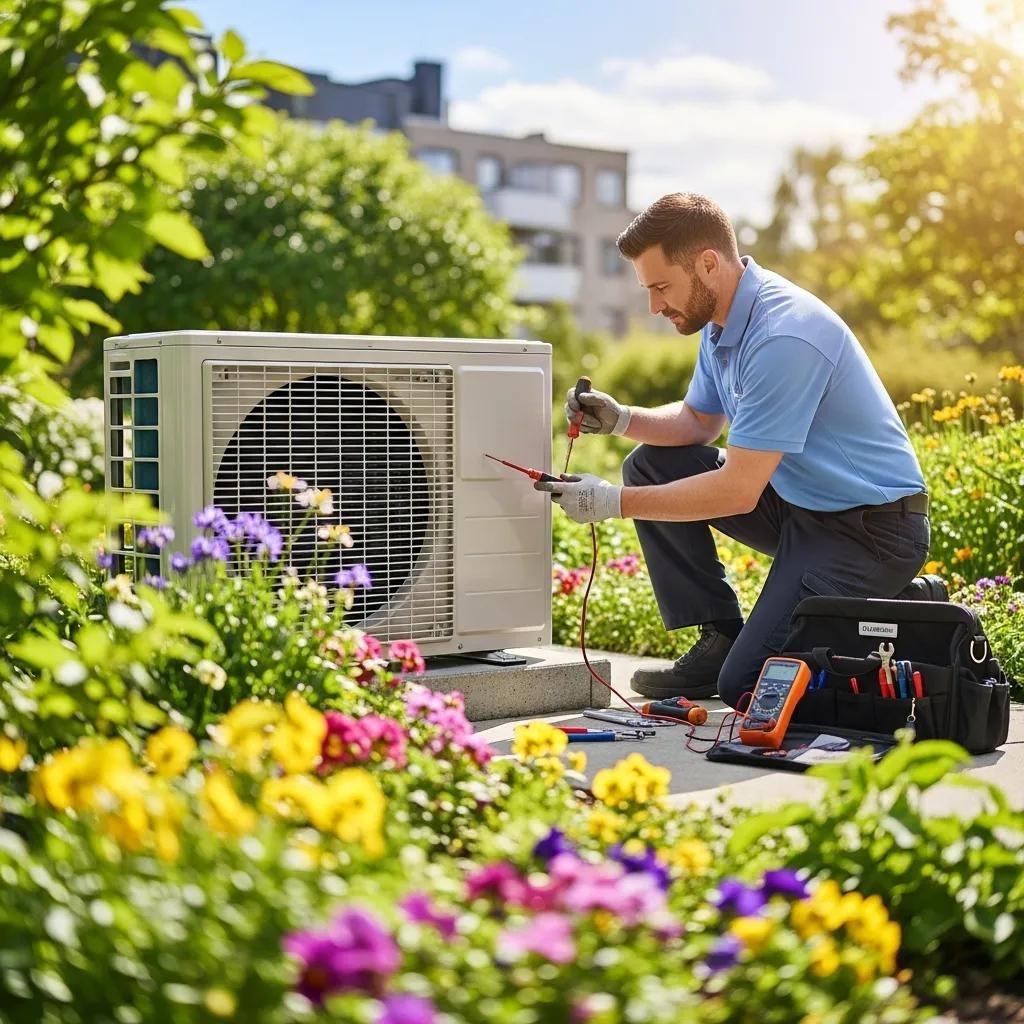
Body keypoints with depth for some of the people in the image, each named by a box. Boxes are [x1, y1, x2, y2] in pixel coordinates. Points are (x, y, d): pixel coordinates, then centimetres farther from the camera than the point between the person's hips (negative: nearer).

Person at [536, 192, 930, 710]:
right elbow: (698, 421, 17)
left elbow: (738, 490, -27)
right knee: (652, 466, 2)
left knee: (747, 686, -16)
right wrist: (621, 419, -2)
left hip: (871, 528, -9)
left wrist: (614, 502, -23)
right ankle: (720, 639, 5)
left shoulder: (783, 337, -27)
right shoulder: (723, 317, 3)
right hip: (798, 501, 9)